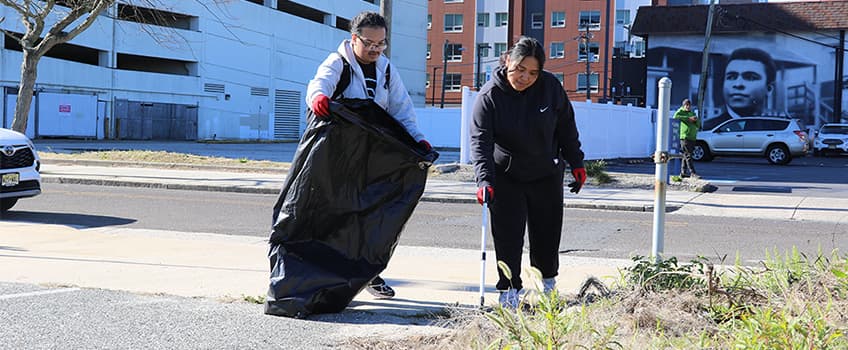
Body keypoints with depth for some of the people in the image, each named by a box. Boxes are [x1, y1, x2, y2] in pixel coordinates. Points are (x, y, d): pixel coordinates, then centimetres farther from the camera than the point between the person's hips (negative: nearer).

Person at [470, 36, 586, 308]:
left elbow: (566, 126, 1)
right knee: (507, 234, -7)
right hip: (506, 176, -2)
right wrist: (485, 180, -35)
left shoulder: (550, 87, -12)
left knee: (547, 231, 12)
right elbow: (480, 140, -24)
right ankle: (509, 289, 4)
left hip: (547, 174, 2)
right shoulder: (489, 95, -18)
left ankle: (548, 279, 35)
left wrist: (577, 163, 3)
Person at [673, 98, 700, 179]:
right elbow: (676, 117, -20)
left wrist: (696, 120, -4)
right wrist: (689, 118, -19)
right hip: (685, 137, -7)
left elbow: (698, 125, 19)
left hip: (692, 138, 7)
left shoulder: (692, 113, 23)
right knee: (688, 156, -12)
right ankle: (692, 173, -18)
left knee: (686, 156, 9)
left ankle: (683, 172, 15)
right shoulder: (681, 112, 3)